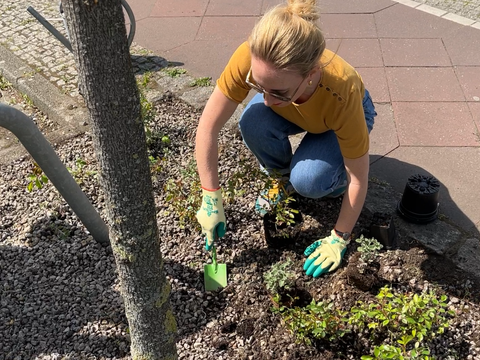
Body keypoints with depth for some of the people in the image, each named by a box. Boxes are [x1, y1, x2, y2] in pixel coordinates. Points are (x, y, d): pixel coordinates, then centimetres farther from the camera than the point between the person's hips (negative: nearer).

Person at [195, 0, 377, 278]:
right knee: (253, 123, -30)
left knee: (307, 180, -30)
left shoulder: (342, 93, -43)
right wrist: (211, 199, -29)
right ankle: (284, 177, 0)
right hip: (289, 111, 3)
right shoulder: (250, 58, -39)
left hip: (347, 113, -3)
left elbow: (359, 179, -30)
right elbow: (209, 125, -29)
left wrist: (339, 239, -22)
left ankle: (334, 181, 6)